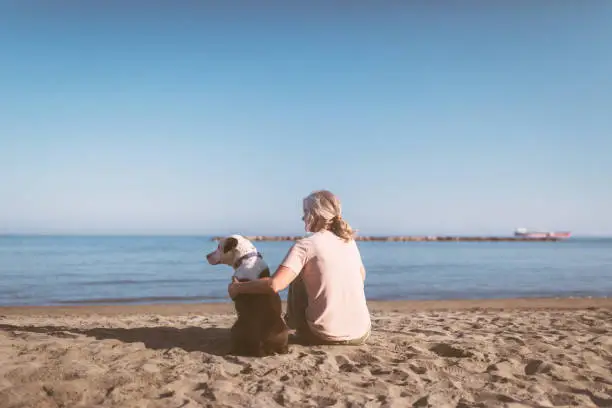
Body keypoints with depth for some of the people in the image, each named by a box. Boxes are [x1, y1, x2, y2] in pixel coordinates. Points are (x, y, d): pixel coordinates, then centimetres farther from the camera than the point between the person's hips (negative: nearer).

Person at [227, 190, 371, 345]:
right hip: (361, 334, 5)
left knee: (298, 280, 19)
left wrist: (238, 287, -6)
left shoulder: (305, 245, -11)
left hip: (325, 336, -5)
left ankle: (299, 329, 32)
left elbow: (274, 285, -22)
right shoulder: (349, 240, 6)